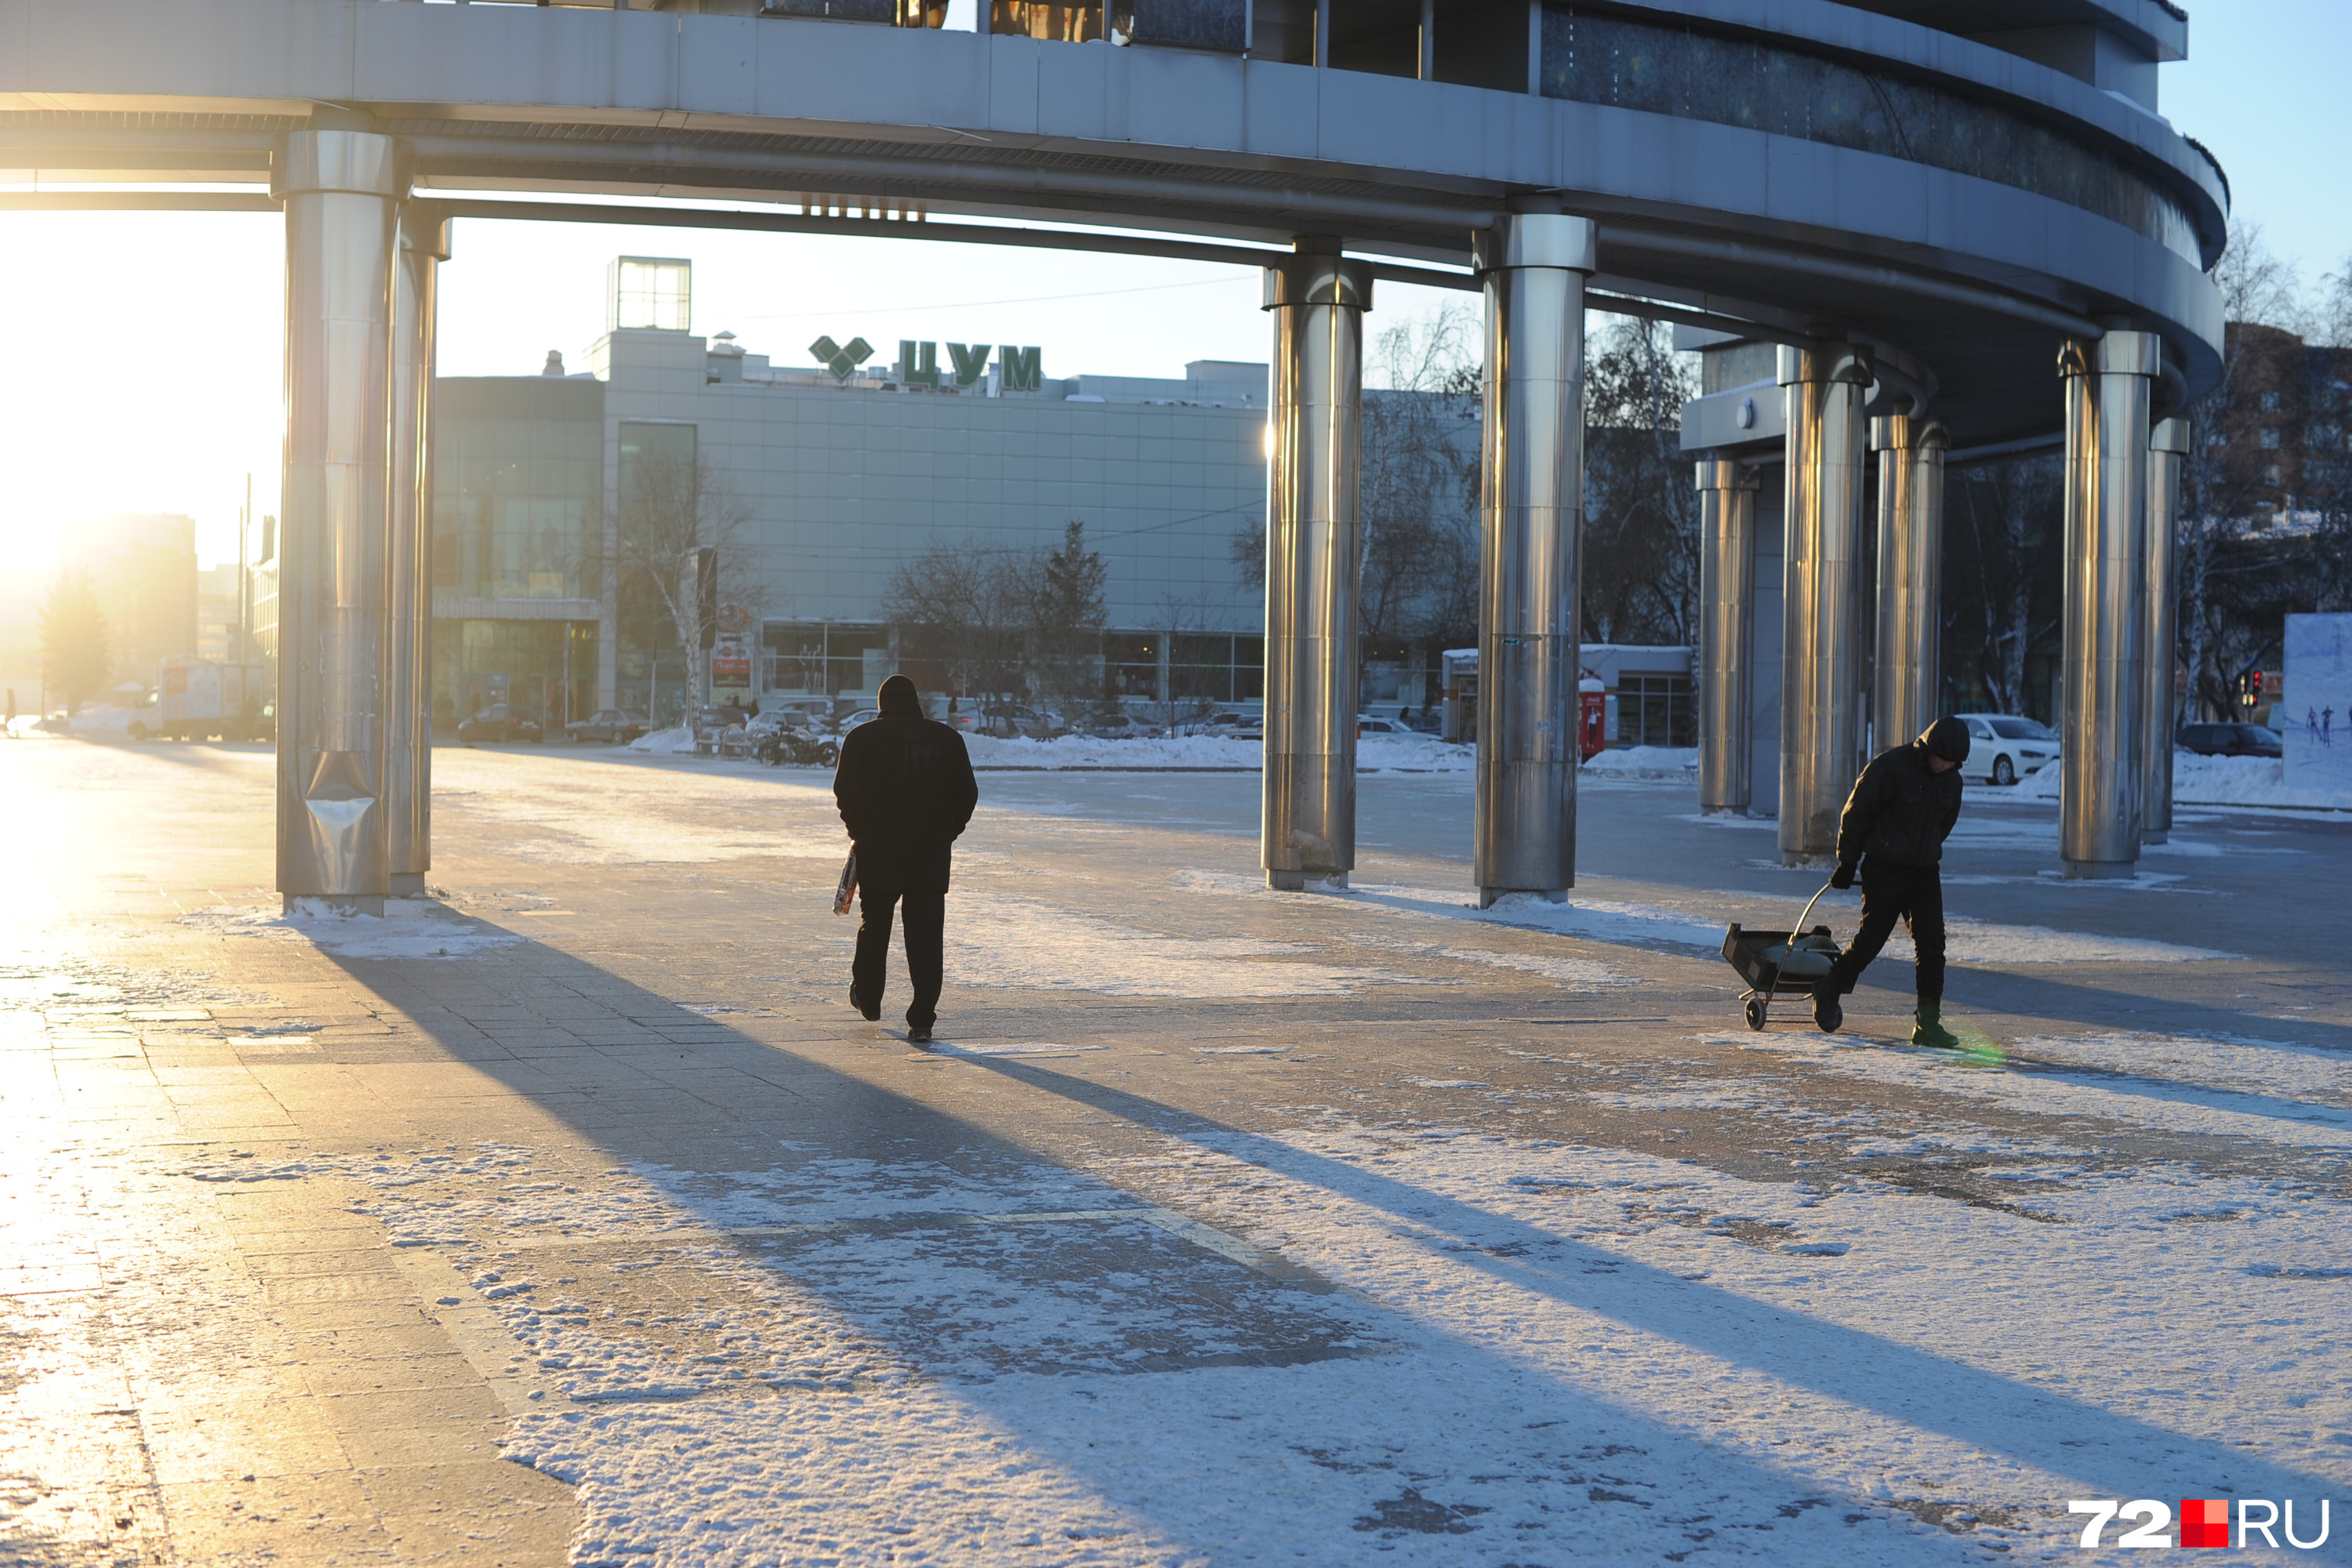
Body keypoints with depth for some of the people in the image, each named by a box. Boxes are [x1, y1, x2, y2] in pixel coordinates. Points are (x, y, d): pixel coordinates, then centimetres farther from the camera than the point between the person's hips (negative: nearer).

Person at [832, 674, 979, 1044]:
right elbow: (967, 793, 5)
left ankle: (868, 999, 34)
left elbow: (846, 791, -5)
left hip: (877, 850, 0)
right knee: (926, 934, 0)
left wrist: (858, 830, 10)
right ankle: (922, 1020, -5)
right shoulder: (947, 739, 4)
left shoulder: (863, 738, -1)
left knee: (874, 925, 19)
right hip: (932, 854, 0)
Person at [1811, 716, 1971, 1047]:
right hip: (1884, 871, -5)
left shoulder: (1951, 780, 4)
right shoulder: (1889, 767, -15)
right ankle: (1828, 991, 27)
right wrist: (1847, 864, -4)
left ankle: (1928, 1023, -1)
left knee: (1932, 945, -5)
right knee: (1870, 941, 2)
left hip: (1924, 873, 5)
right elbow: (1856, 813, -9)